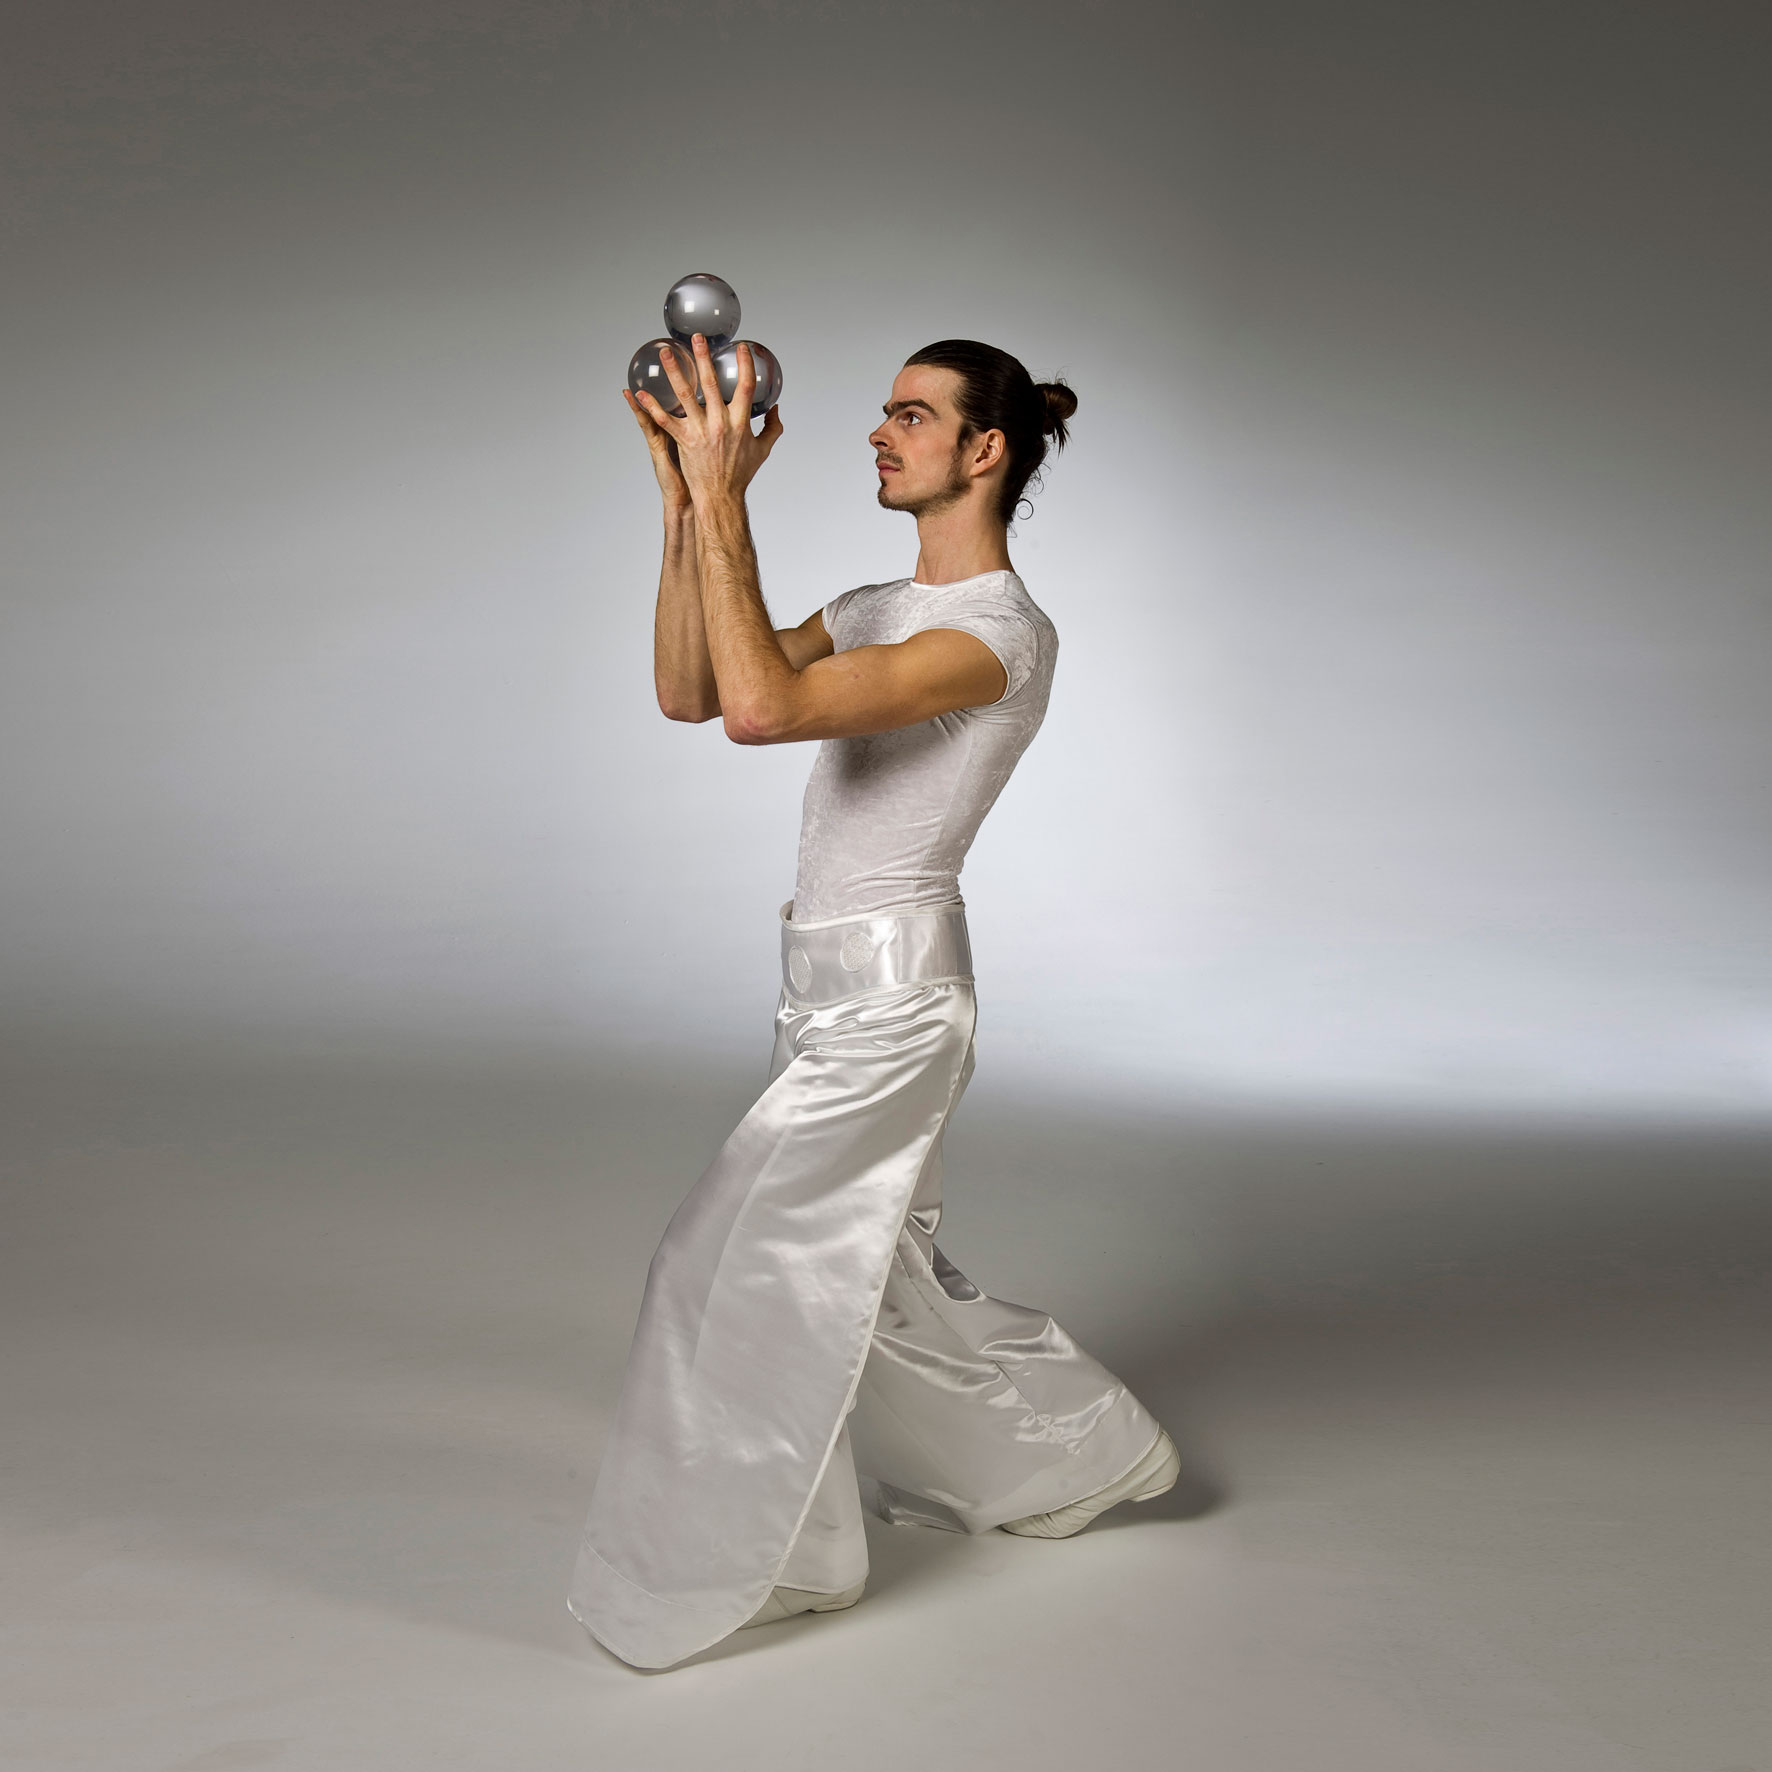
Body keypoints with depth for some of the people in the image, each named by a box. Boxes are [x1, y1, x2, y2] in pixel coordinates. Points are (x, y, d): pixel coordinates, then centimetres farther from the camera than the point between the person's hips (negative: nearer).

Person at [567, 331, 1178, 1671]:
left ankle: (722, 1568, 16)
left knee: (742, 1268, -4)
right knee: (880, 1275, 20)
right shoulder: (878, 610, 13)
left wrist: (724, 500, -24)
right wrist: (684, 502, 0)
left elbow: (763, 706, -29)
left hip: (891, 991, -10)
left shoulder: (1001, 632, -16)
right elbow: (690, 693, 6)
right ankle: (1088, 1448, 39)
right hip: (831, 976, 10)